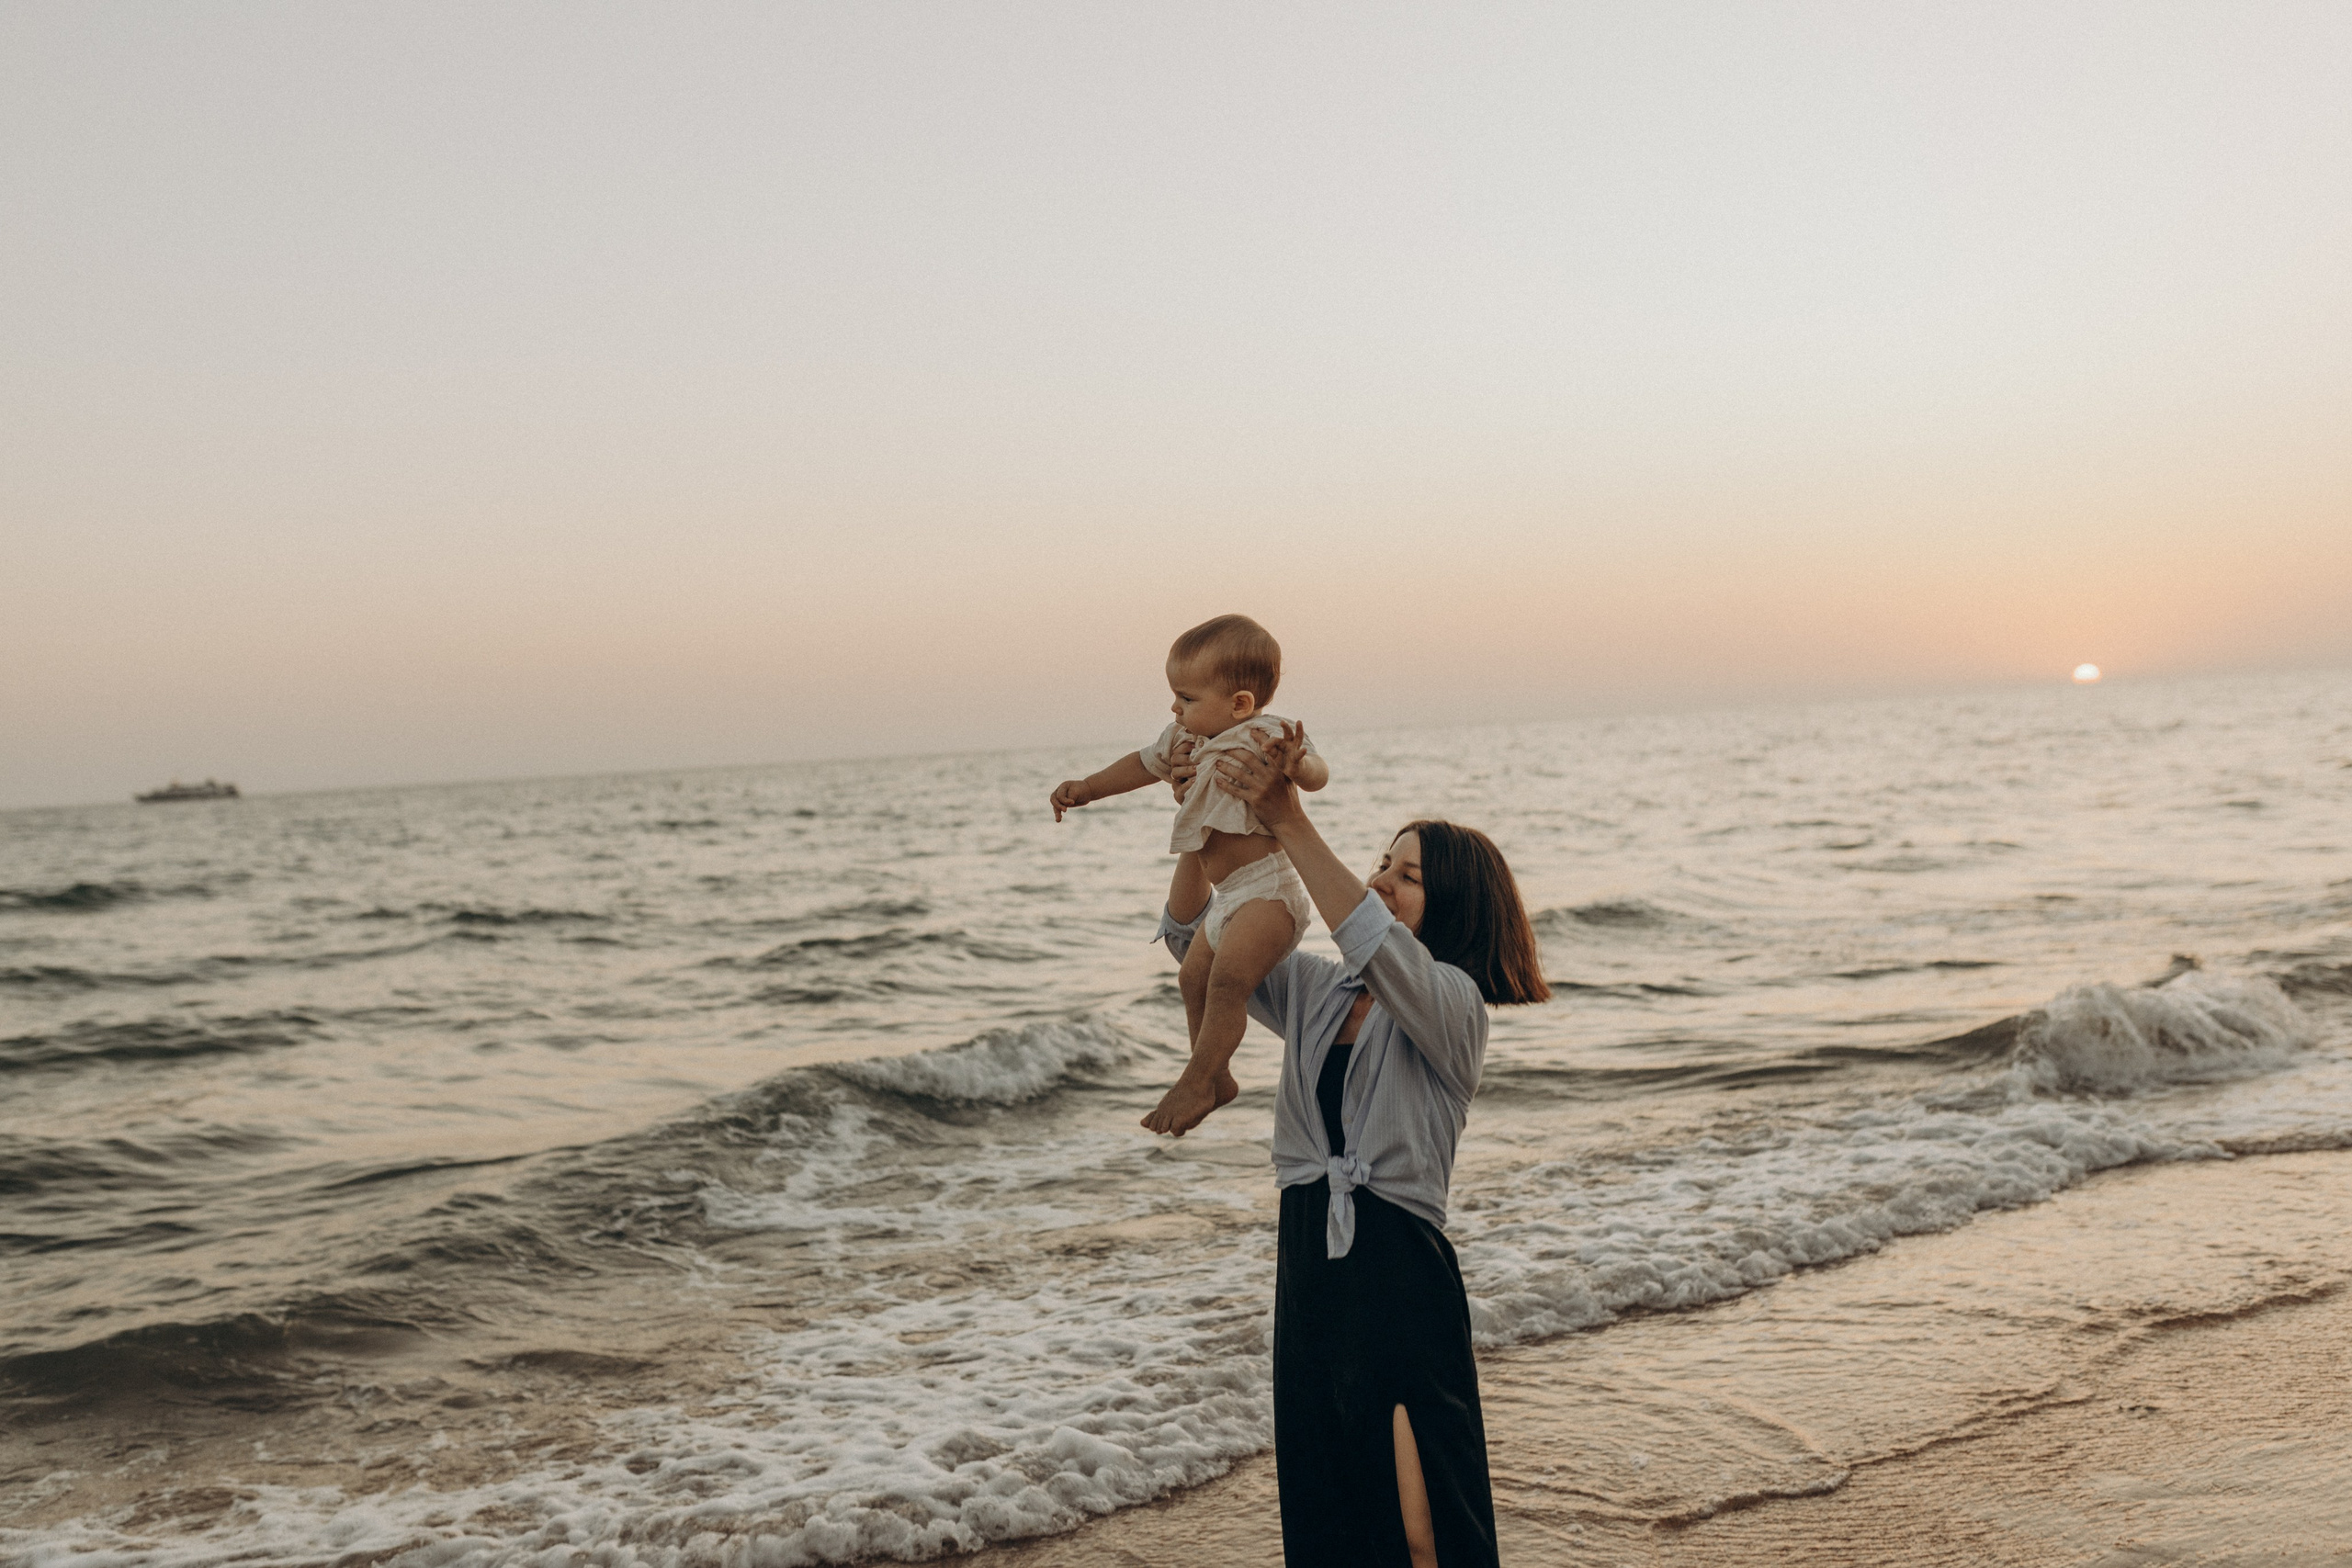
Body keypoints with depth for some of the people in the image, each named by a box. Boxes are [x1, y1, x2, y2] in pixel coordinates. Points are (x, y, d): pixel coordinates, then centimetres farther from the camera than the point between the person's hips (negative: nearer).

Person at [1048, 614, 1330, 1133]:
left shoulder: (1265, 737, -16)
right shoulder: (1185, 739, 10)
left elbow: (1318, 775, -27)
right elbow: (1144, 764, 26)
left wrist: (1298, 765, -49)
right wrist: (1088, 788, 27)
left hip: (1268, 889, -11)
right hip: (1231, 898, 11)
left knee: (1226, 978, -26)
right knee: (1193, 976, 22)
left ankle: (1197, 1083, -21)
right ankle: (1216, 1079, 34)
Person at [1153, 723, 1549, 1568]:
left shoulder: (1451, 1000, -7)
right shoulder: (1314, 990, 12)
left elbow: (1378, 947, -29)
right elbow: (1191, 935, 12)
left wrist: (1288, 819, -33)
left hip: (1402, 1275, -6)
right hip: (1309, 1267, 6)